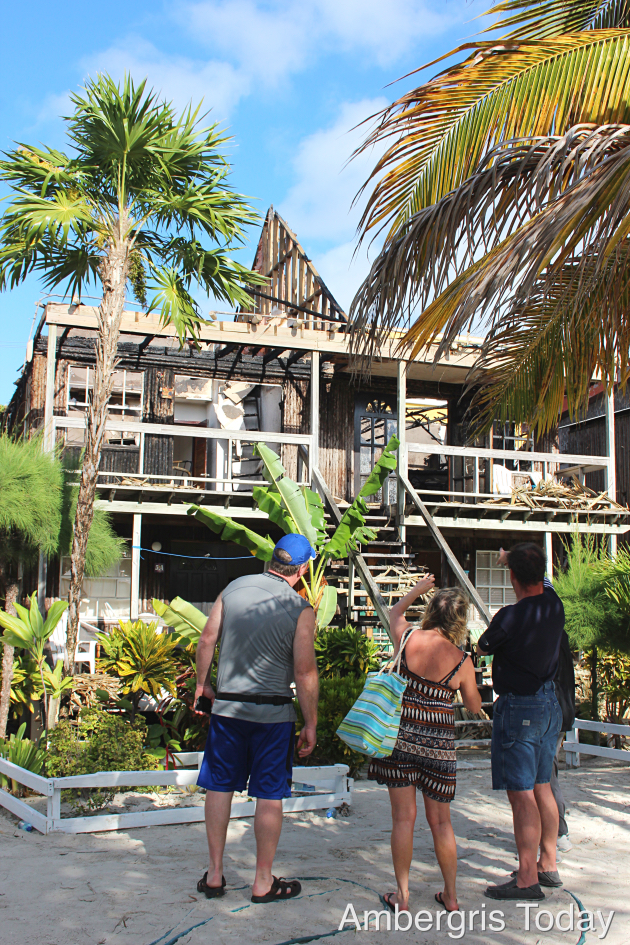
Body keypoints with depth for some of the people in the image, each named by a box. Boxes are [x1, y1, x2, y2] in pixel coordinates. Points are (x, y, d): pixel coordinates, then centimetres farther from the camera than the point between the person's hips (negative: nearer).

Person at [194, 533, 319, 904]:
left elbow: (207, 640, 6)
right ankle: (263, 882, 17)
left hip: (226, 706, 4)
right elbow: (305, 672, -11)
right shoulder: (301, 610, -10)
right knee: (270, 796, 7)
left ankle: (215, 874, 22)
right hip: (273, 713, -3)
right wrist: (311, 725, -2)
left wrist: (202, 683, 20)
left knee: (220, 787, 13)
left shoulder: (235, 588, 1)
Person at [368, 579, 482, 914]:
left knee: (404, 817, 7)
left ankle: (402, 895, 13)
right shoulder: (462, 662, -9)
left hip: (401, 735, 0)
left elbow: (394, 612, 18)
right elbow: (475, 706, 6)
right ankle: (450, 895, 24)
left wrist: (417, 589, 31)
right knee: (440, 821, 13)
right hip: (438, 743, 0)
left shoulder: (407, 638, -7)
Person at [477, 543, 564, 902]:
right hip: (550, 703, 8)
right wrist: (513, 558, 38)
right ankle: (548, 865, 25)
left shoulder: (510, 617, -21)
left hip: (518, 708, -8)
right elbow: (543, 580, 23)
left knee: (522, 794, -4)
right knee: (542, 787, 16)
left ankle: (527, 879, 0)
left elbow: (483, 647, -2)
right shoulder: (554, 603, -2)